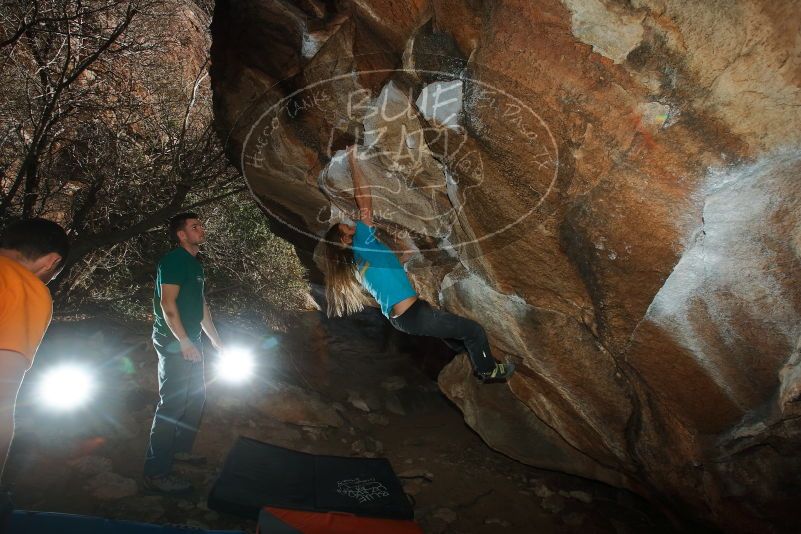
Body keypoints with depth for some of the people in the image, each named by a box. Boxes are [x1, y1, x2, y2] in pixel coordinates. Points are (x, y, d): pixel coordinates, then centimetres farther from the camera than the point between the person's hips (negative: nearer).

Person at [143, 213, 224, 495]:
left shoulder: (195, 264, 16)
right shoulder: (174, 260, -12)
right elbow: (168, 303, -20)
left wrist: (216, 341, 23)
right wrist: (184, 342, -23)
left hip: (191, 342, 10)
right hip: (174, 343, -10)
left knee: (196, 395, 17)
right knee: (173, 403, -8)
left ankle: (180, 449, 34)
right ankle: (156, 473, -1)